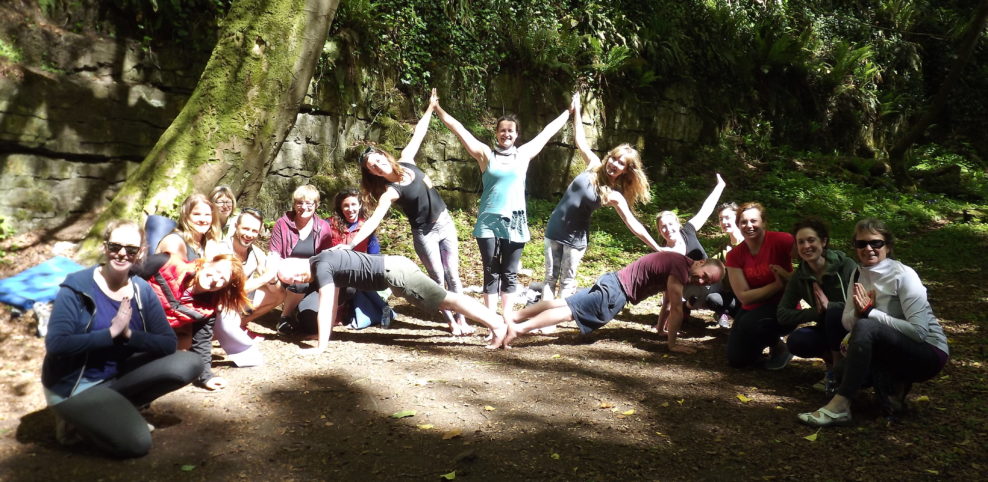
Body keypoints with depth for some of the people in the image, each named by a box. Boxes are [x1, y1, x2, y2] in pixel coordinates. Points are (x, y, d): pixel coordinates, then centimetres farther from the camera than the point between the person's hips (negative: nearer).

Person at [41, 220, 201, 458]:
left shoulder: (142, 291, -4)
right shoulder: (77, 288, -17)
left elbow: (169, 344, -11)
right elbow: (56, 344, -29)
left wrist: (128, 334, -25)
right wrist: (111, 332, -28)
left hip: (117, 376, 6)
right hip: (73, 384, -6)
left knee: (188, 363, -12)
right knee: (136, 443, -22)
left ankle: (113, 407, 0)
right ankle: (76, 416, 4)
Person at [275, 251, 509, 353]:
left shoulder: (321, 267, -13)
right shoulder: (325, 264, 16)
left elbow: (325, 309, -17)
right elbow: (333, 304, 25)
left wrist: (320, 346, -13)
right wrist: (326, 333, 28)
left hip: (394, 273, -9)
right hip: (394, 267, 9)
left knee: (447, 301, -10)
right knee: (446, 299, 11)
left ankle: (497, 325, -10)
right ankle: (496, 321, 16)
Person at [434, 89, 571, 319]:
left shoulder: (524, 154, 8)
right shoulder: (485, 154, 3)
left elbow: (547, 131, 16)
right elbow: (458, 128, 2)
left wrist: (568, 112, 23)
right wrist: (438, 109, 1)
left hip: (515, 221, 1)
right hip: (489, 221, -1)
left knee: (510, 273, 6)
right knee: (491, 273, 1)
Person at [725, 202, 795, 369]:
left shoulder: (782, 241, -18)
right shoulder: (734, 255, -6)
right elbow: (744, 296, -12)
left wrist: (788, 277, -31)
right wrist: (779, 284, -21)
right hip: (752, 309, 4)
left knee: (749, 324, -34)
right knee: (737, 360, -4)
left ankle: (779, 346, -1)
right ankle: (763, 340, 28)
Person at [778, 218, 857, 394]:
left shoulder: (846, 266, -14)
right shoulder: (800, 276, -3)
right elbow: (782, 314, -8)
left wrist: (829, 306, -30)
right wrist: (816, 312, -22)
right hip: (828, 331, 3)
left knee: (835, 312, -34)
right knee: (795, 342, -25)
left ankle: (837, 368, -17)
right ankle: (832, 359, 1)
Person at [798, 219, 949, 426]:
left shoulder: (903, 275, -15)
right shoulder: (858, 274, 3)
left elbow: (919, 331, -23)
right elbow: (847, 321, 1)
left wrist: (869, 311, -26)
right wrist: (859, 311, -22)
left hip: (929, 353, -7)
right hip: (894, 352, 7)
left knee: (865, 327, -33)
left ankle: (839, 407, -34)